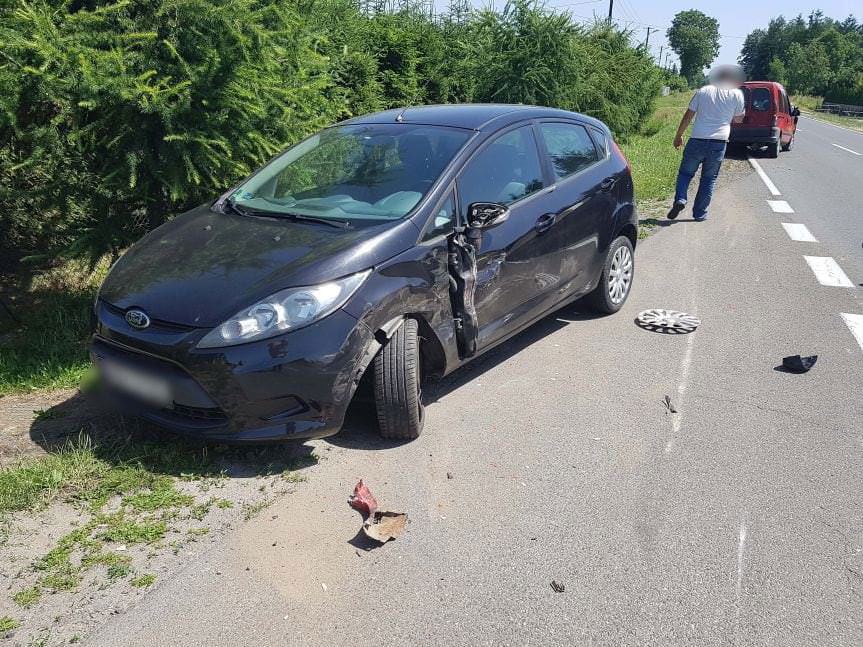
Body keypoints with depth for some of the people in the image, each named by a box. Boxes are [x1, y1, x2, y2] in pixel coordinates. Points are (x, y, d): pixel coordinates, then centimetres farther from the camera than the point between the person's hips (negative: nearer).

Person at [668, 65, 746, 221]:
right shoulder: (736, 94, 2)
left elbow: (688, 115, 6)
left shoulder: (703, 91, 6)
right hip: (719, 142, 0)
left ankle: (680, 199, -11)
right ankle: (700, 213, 9)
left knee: (685, 172, 13)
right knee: (709, 178, 10)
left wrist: (679, 135, 13)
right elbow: (738, 119, 12)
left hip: (697, 140, 0)